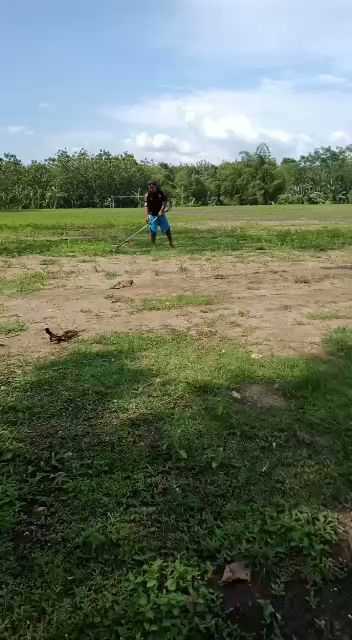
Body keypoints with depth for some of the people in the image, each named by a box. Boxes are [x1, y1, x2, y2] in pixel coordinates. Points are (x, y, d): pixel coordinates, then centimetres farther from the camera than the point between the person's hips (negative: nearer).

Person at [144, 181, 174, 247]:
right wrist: (146, 216, -29)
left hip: (161, 214, 2)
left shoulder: (161, 193, -4)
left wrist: (161, 210, -24)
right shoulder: (147, 195, -8)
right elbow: (146, 205, -17)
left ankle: (171, 242, 24)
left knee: (167, 229, 7)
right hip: (152, 215, -2)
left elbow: (164, 202, -7)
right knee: (153, 231, -5)